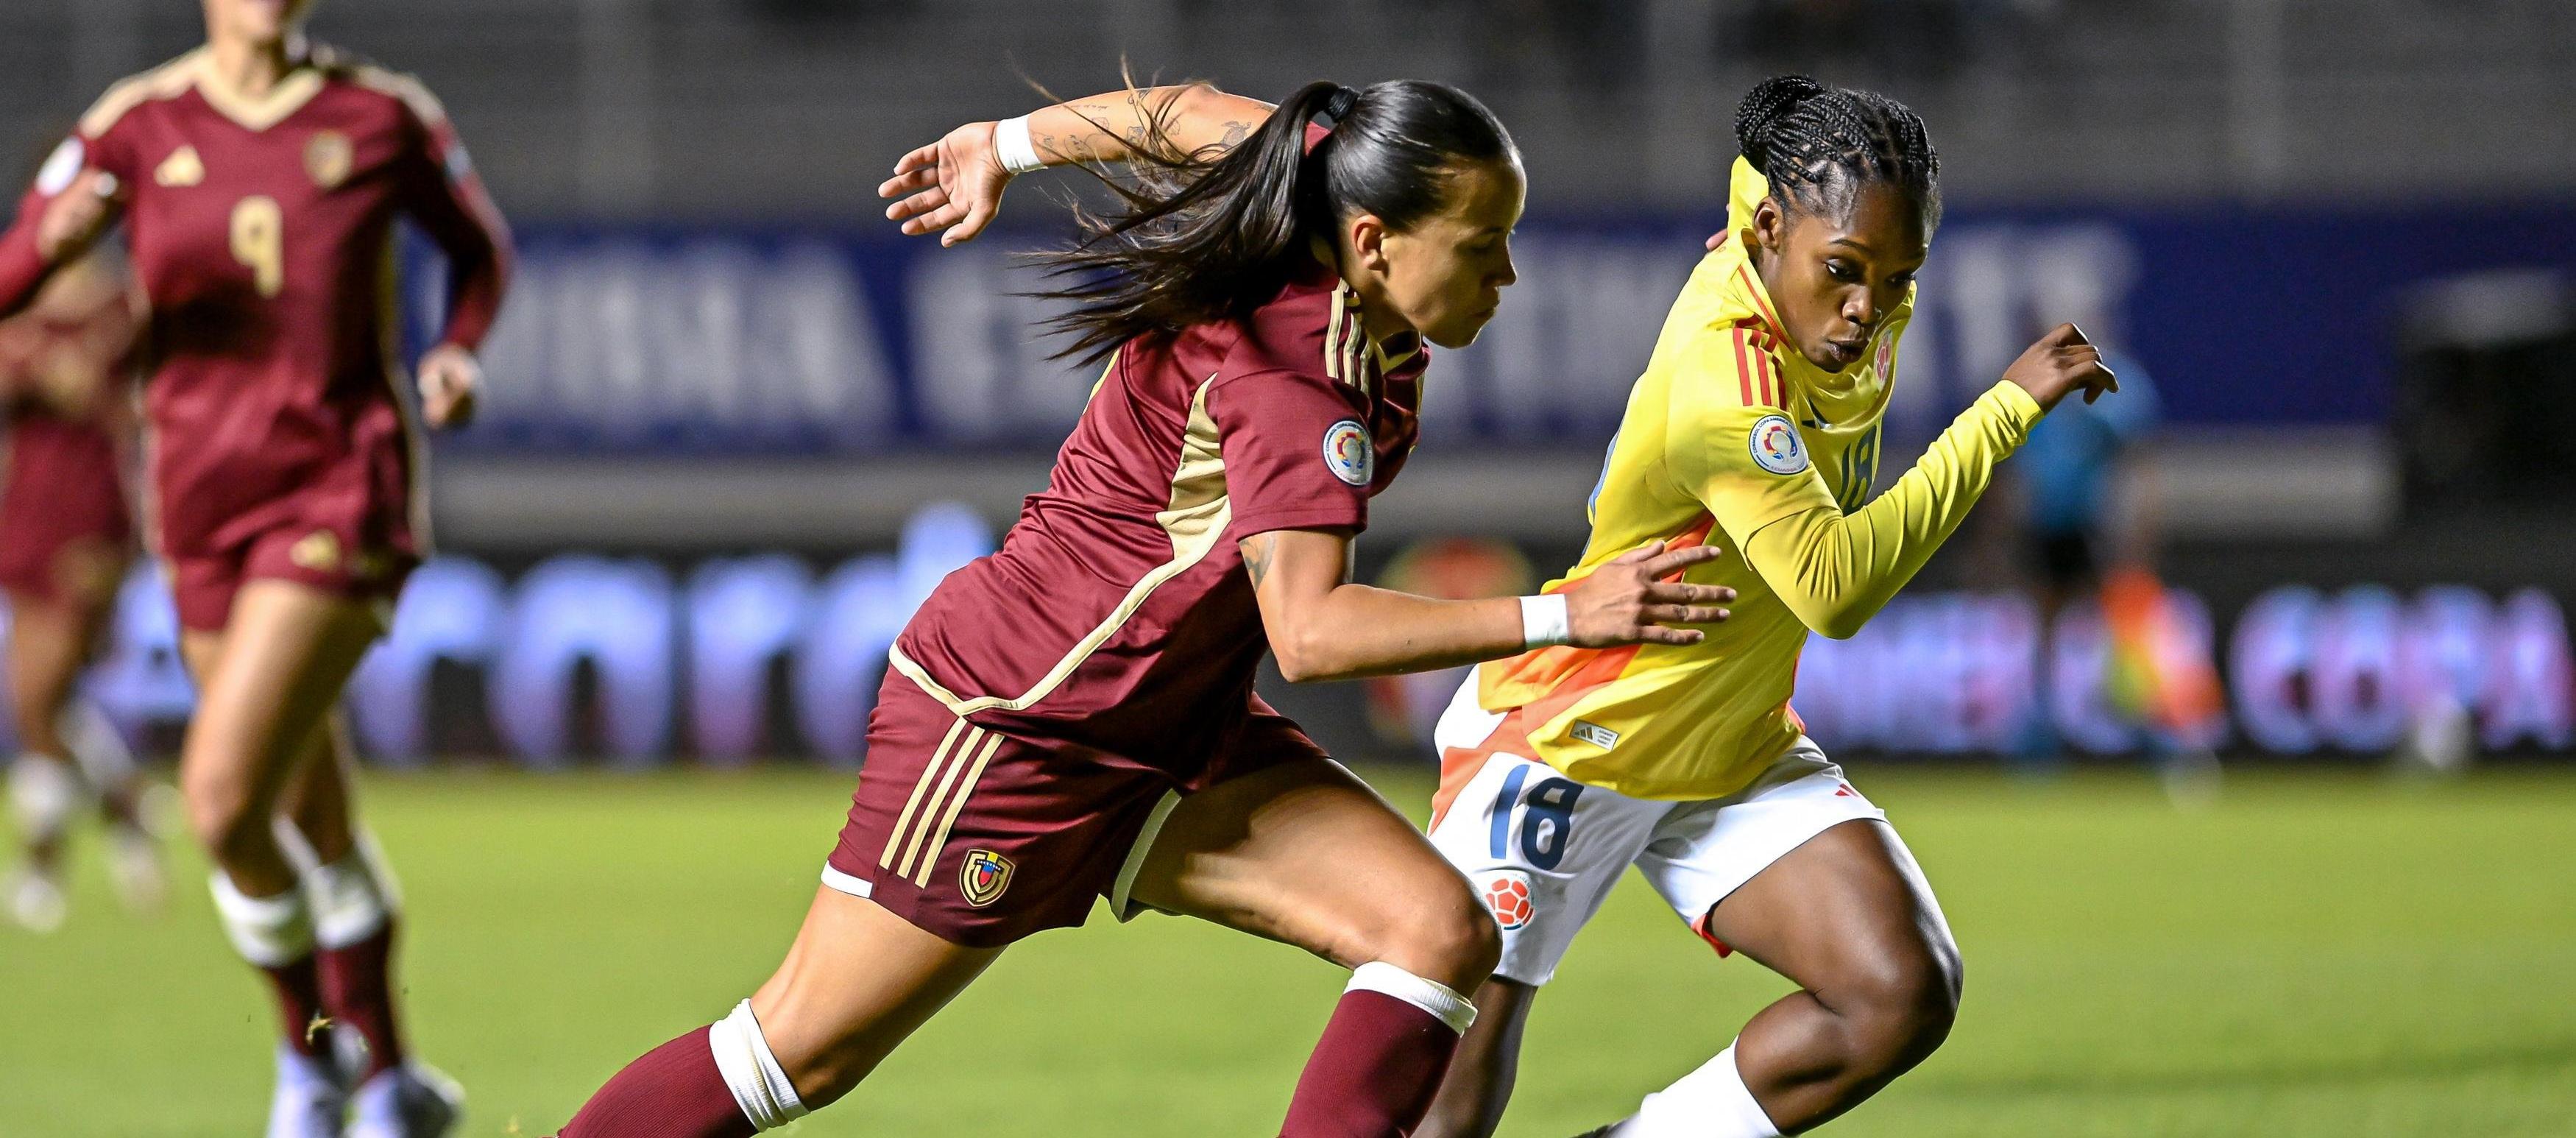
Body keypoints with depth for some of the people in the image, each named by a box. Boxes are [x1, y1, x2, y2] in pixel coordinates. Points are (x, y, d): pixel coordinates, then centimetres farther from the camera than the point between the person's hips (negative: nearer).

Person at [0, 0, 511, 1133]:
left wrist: (459, 351, -4)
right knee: (315, 824, 15)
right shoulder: (137, 126, 1)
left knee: (222, 801, -19)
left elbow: (479, 244, 16)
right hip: (206, 503, 4)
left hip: (344, 494, -4)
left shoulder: (385, 115, -2)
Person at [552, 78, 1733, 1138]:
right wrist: (1561, 620, -42)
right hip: (1007, 728, -9)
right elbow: (1309, 633, -41)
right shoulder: (1292, 388, -30)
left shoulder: (1311, 271, -5)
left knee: (1441, 932, -9)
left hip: (1172, 737, 9)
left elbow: (1195, 115, 12)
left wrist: (1005, 146, 29)